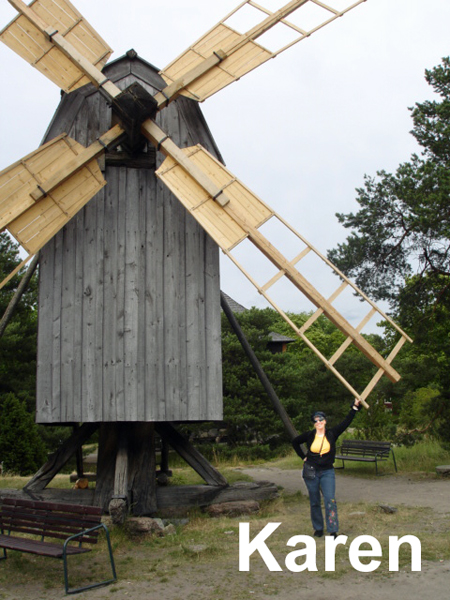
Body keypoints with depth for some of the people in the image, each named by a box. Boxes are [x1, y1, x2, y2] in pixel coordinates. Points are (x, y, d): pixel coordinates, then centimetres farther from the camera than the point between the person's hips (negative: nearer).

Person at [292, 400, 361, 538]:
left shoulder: (332, 434, -3)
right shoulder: (309, 435, -3)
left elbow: (346, 422, -9)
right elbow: (295, 442, 13)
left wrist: (355, 407, -15)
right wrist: (303, 457, 7)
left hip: (327, 472, -1)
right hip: (311, 471, 1)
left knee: (330, 500, -13)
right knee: (314, 501, 8)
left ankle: (333, 530, -9)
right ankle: (318, 528, 22)